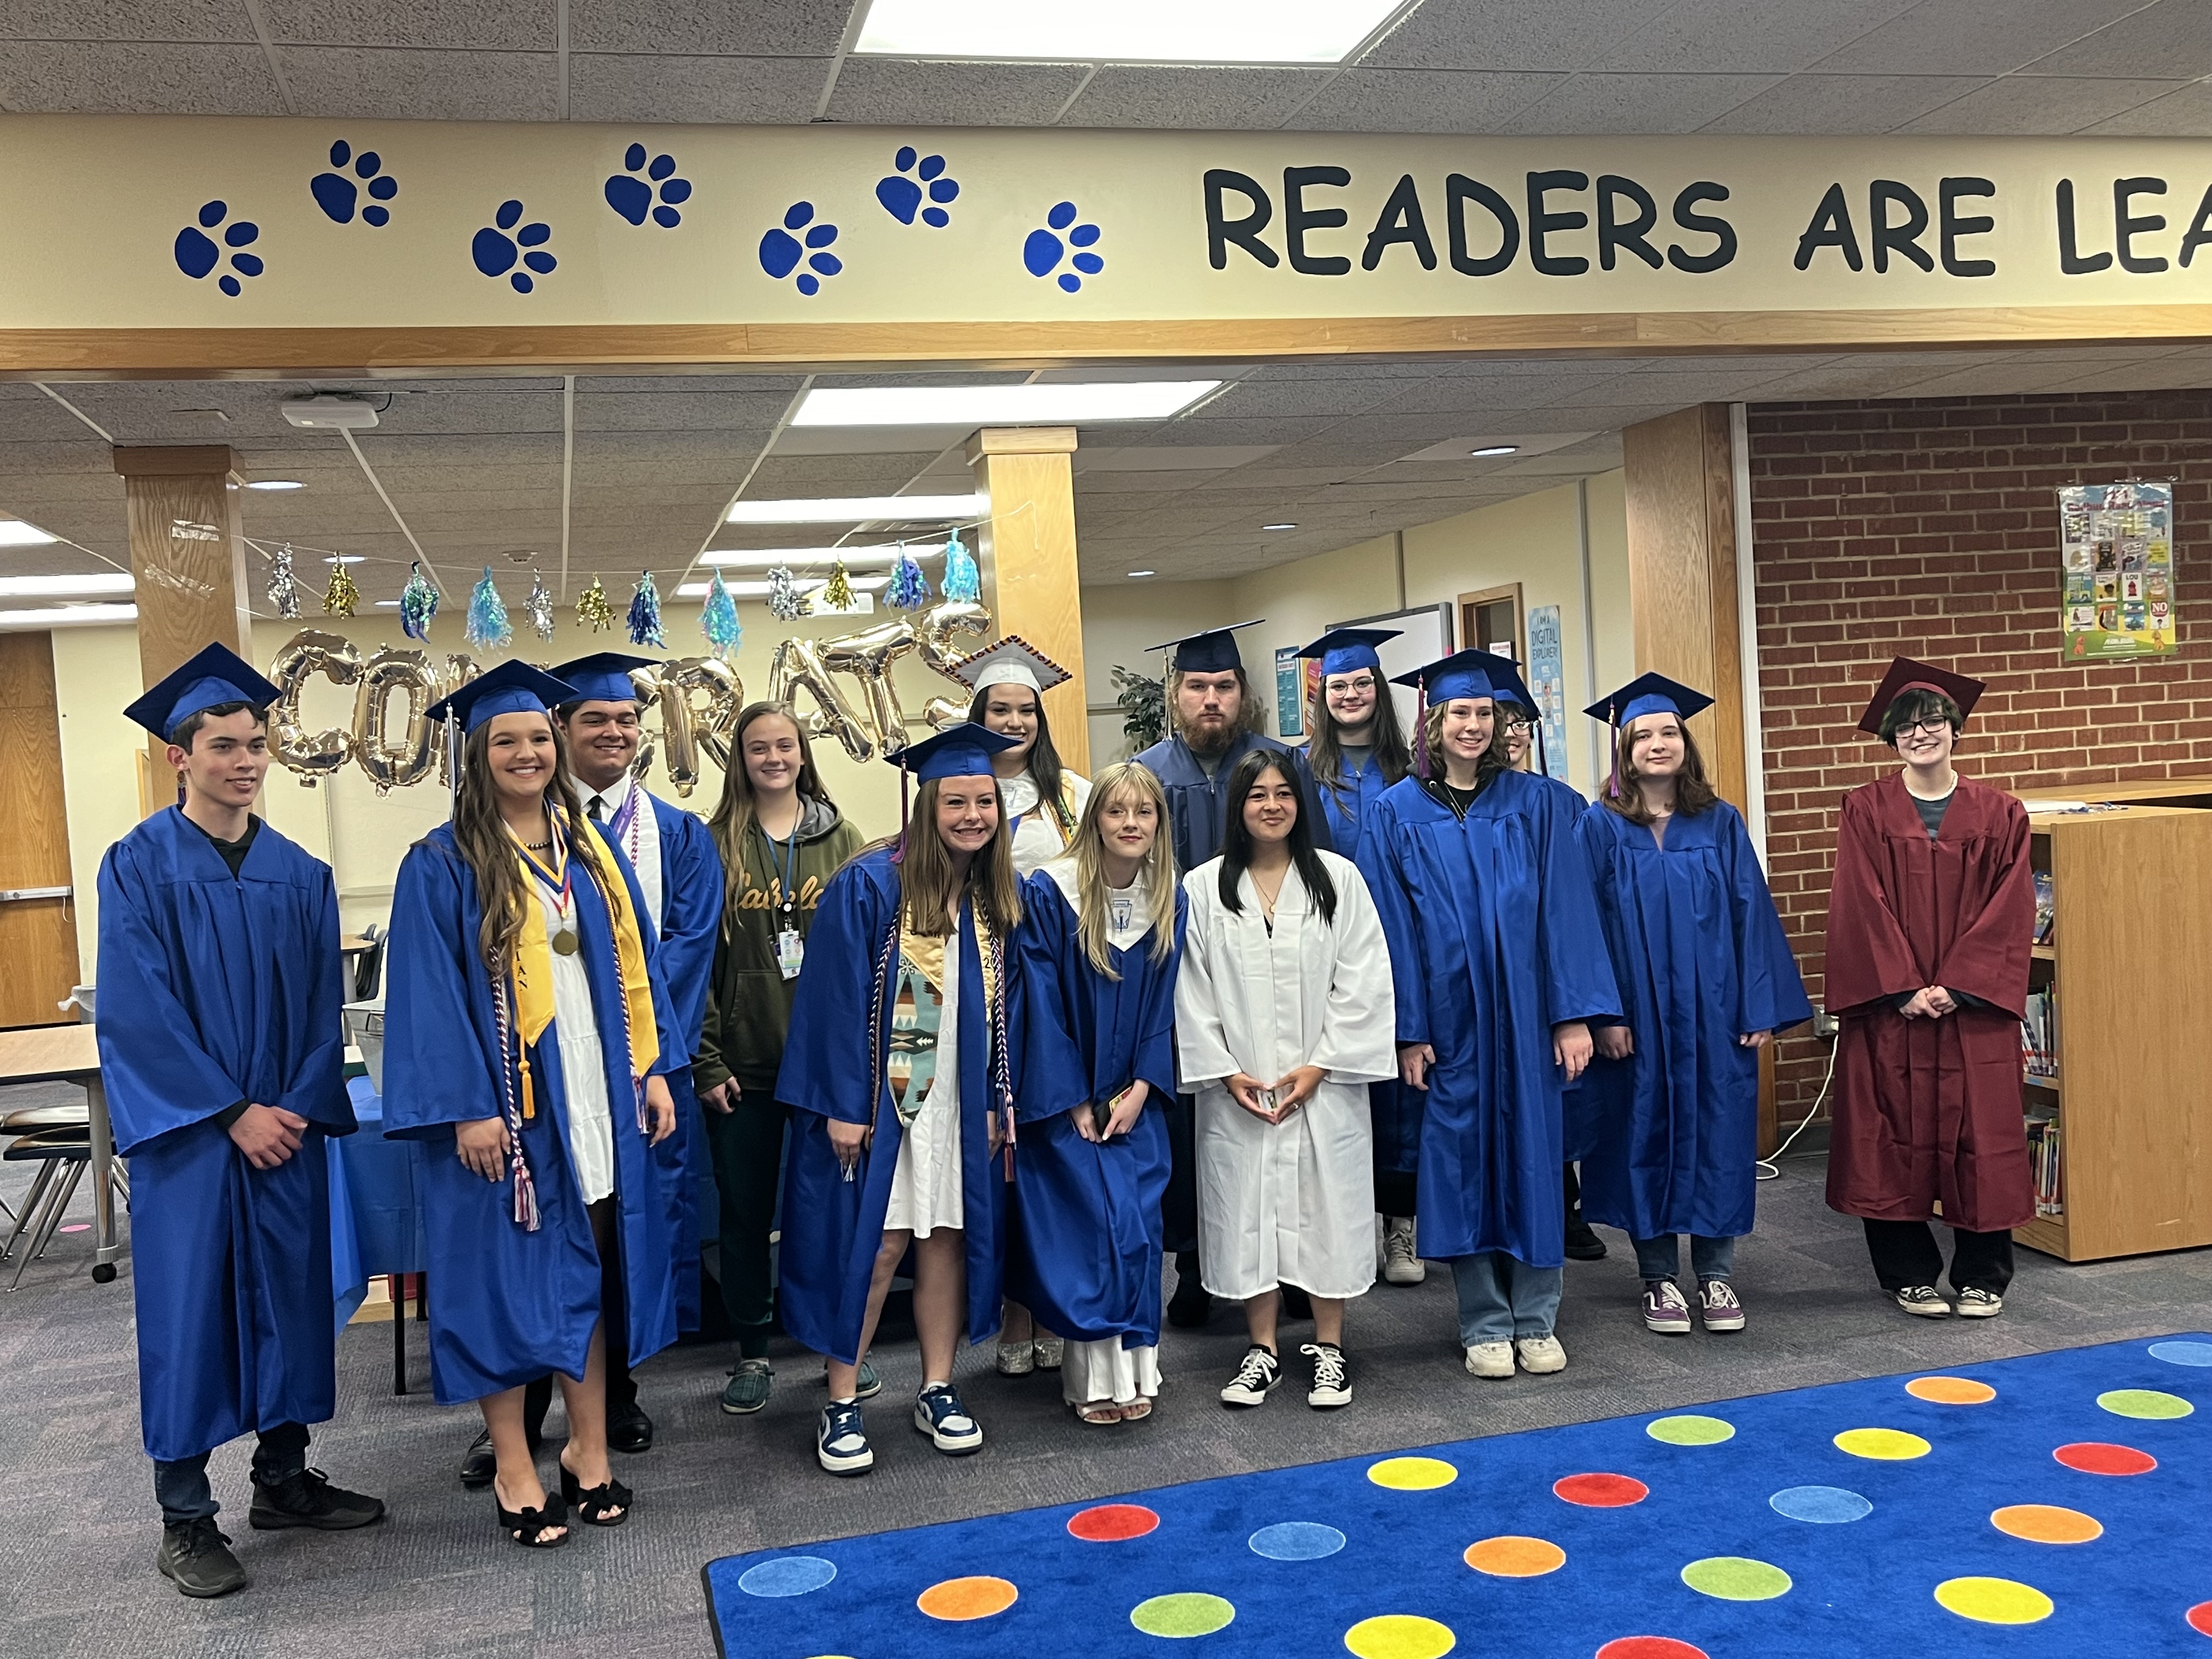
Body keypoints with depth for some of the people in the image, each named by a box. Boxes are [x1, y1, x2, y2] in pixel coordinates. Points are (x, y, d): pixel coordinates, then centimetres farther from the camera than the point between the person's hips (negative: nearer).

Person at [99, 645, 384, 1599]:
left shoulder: (300, 875, 7)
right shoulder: (140, 865, -6)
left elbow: (322, 1007, 6)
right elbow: (137, 1011, -12)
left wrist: (300, 1107, -7)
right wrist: (233, 1113, -15)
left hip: (286, 1127, 4)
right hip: (185, 1130, -4)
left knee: (289, 1295, 10)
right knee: (188, 1307, 1)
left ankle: (283, 1478, 25)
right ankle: (184, 1519, 13)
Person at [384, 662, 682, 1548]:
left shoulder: (593, 849, 9)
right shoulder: (444, 864, -6)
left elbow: (634, 964, 11)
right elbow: (430, 994, -10)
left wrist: (654, 1070, 5)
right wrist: (467, 1107, -16)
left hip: (596, 1099, 5)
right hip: (503, 1103, -4)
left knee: (590, 1269, 11)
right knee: (509, 1279, 3)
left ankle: (589, 1446, 24)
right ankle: (514, 1469, 16)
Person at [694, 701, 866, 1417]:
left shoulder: (841, 841, 5)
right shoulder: (715, 846, 0)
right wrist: (706, 1061, -7)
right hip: (743, 1065, -1)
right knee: (745, 1211, 9)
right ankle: (752, 1354, 23)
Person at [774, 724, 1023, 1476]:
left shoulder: (1001, 898, 4)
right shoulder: (869, 885, -12)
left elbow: (1007, 1006, 9)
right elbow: (837, 999, -13)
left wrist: (999, 1098, 3)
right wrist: (843, 1103, -15)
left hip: (961, 1101, 5)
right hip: (878, 1097, -4)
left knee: (947, 1240, 9)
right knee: (871, 1247, -2)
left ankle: (938, 1391, 22)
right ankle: (842, 1405, 11)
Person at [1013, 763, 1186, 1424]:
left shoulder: (1171, 902, 2)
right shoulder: (1047, 895, -11)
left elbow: (1166, 1003, 4)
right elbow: (1041, 1003, -11)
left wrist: (1141, 1090, -7)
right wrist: (1074, 1103, -12)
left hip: (1136, 1100, 3)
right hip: (1066, 1099, -3)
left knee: (1139, 1228, -1)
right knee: (1100, 1224, -10)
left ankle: (1132, 1370, 11)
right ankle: (1099, 1376, 1)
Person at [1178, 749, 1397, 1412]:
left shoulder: (1338, 879, 1)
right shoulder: (1203, 888, 2)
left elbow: (1363, 982, -2)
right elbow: (1191, 992, 1)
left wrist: (1320, 1066, -9)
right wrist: (1225, 1071, -7)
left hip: (1325, 1083, 0)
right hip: (1238, 1090, 1)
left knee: (1327, 1205, 4)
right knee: (1246, 1209, 5)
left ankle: (1329, 1347, 18)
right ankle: (1262, 1350, 18)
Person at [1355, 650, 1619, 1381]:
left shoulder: (1535, 804, 3)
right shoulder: (1396, 814, 1)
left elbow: (1565, 909, 0)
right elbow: (1393, 927, -1)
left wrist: (1575, 1012, -6)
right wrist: (1407, 1029, -6)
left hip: (1525, 1012, 1)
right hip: (1449, 1015, -1)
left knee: (1532, 1150, 6)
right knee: (1463, 1156, 6)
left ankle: (1536, 1319, 19)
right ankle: (1484, 1324, 17)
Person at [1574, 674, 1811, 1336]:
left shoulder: (1721, 824, 4)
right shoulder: (1600, 827, -1)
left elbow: (1751, 914, 3)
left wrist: (1762, 1007, -3)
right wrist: (1602, 1013, -11)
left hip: (1712, 1009, 2)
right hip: (1635, 1016, -1)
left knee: (1716, 1132, 5)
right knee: (1647, 1134, 6)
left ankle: (1715, 1274, 18)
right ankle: (1659, 1278, 17)